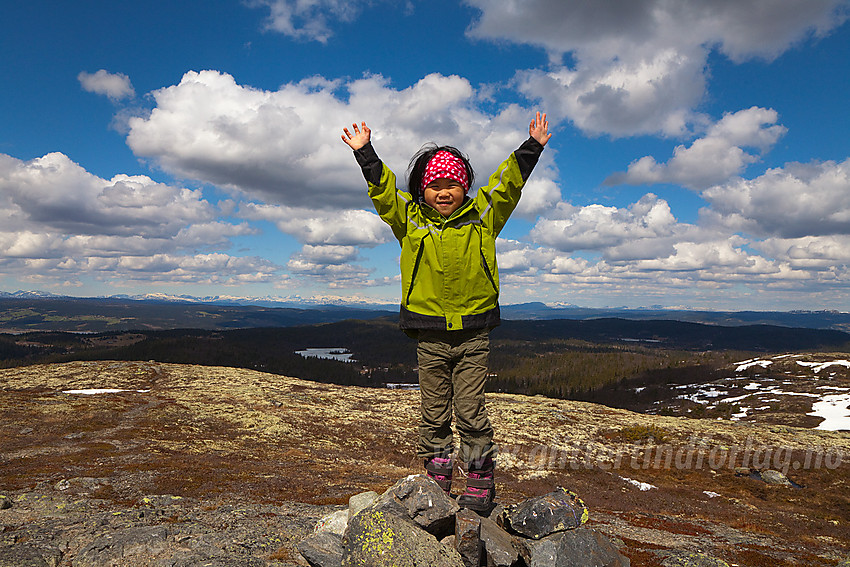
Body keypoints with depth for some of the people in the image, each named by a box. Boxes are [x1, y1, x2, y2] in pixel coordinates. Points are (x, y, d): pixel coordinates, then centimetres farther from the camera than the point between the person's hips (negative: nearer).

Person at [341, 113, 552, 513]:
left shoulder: (482, 216, 5)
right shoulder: (410, 221, 5)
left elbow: (508, 182, 7)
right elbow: (382, 189, 6)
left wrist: (532, 147, 4)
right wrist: (365, 154, 1)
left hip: (473, 334, -1)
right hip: (430, 336, 1)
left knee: (470, 413, 1)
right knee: (433, 416, 9)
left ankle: (480, 488, 16)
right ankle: (437, 486, 22)